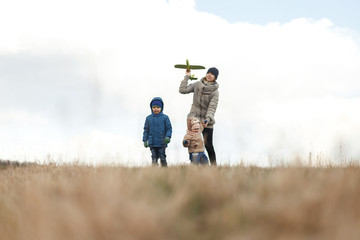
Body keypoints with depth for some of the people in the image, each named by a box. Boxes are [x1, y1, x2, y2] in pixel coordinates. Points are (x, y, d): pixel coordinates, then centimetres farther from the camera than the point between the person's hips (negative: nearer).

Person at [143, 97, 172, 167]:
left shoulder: (165, 118, 1)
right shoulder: (148, 118, 8)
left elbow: (169, 129, 2)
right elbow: (146, 130, 12)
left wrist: (168, 137, -13)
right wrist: (145, 140, 7)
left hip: (162, 143, -2)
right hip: (152, 143, 2)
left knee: (162, 158, -1)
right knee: (154, 158, 1)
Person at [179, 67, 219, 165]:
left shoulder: (214, 91, -6)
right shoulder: (197, 84, 4)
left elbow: (212, 108, -13)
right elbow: (182, 90, 1)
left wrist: (208, 119, -29)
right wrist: (187, 77, 0)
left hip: (207, 122, -3)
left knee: (208, 145, -7)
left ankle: (213, 164, -1)